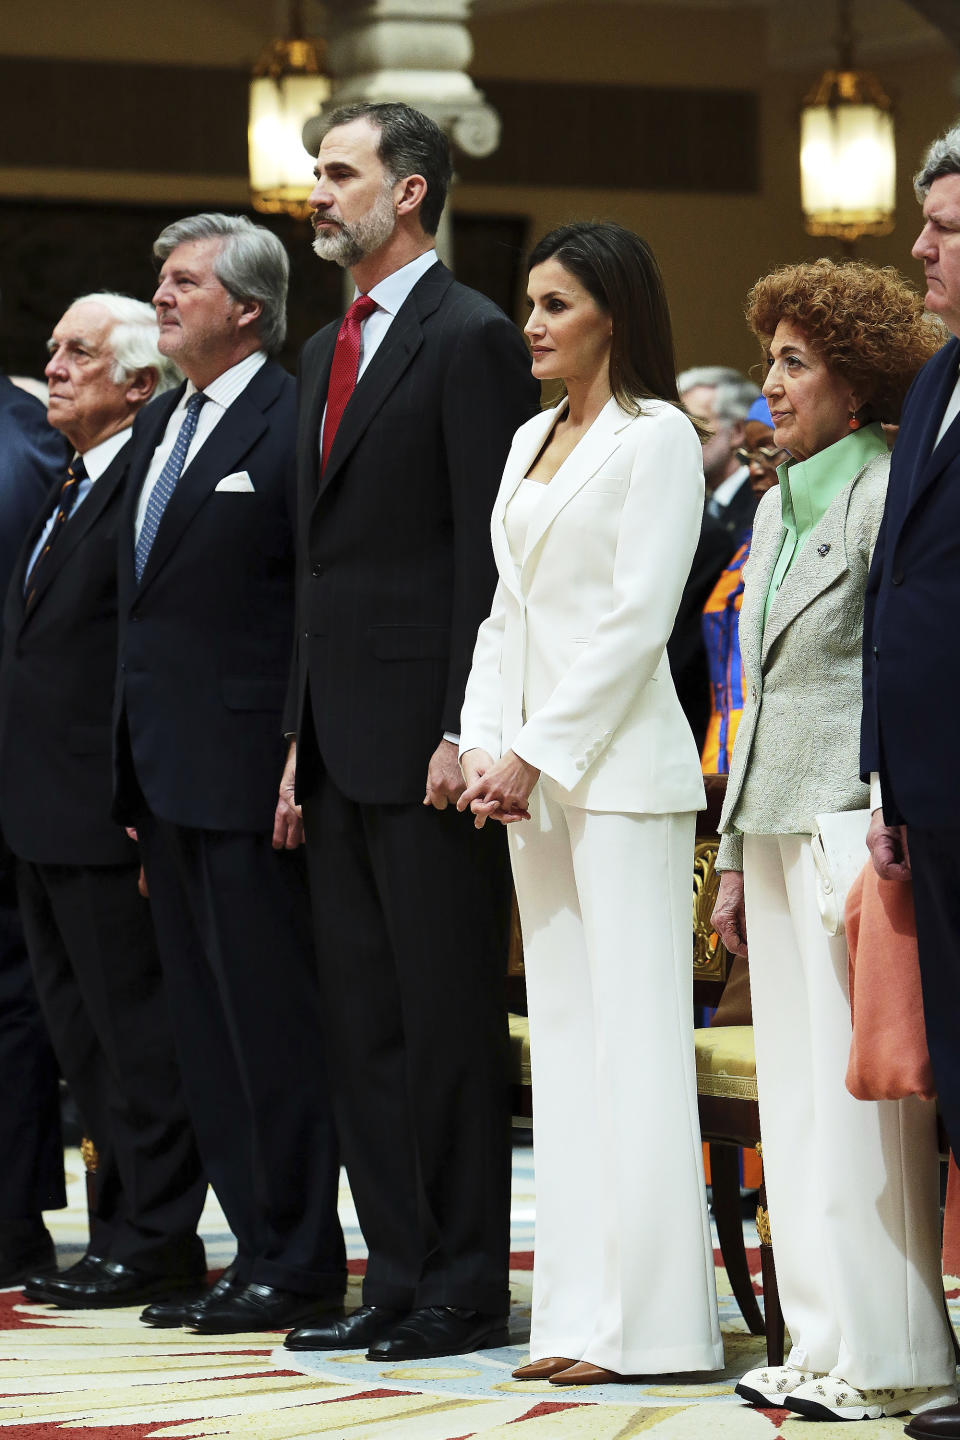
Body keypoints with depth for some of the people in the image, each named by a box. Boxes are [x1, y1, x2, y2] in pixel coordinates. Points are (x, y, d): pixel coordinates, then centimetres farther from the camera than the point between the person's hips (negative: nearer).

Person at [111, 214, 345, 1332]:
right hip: (165, 774, 9)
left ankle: (299, 1264, 3)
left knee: (273, 1018, -4)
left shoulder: (294, 424, -9)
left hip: (246, 771, -9)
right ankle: (256, 1247, 16)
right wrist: (133, 770, 17)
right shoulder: (157, 426, 17)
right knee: (204, 1026, 11)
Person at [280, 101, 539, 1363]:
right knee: (364, 1022, 10)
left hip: (426, 737, -9)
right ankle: (398, 1275, 16)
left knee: (449, 1016, -3)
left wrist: (463, 734, -18)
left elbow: (489, 552, -14)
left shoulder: (473, 339, -9)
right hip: (340, 738, 9)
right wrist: (302, 736, 15)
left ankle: (466, 1287, 3)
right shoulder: (325, 354, 18)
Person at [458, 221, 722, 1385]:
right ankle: (581, 1310, 9)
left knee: (634, 1031, -7)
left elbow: (637, 616, -12)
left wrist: (538, 754, -14)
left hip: (618, 764, -8)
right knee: (563, 1032, 7)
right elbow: (505, 608, 16)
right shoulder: (530, 441, 17)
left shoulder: (656, 436, -6)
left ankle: (650, 1319, -5)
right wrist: (480, 746, 3)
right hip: (531, 767, 8)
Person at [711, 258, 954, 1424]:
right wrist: (734, 856, 20)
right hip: (779, 825, 9)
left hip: (854, 823, -9)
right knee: (794, 1094, 9)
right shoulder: (777, 506, 17)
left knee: (860, 1092, -7)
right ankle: (822, 1344, 14)